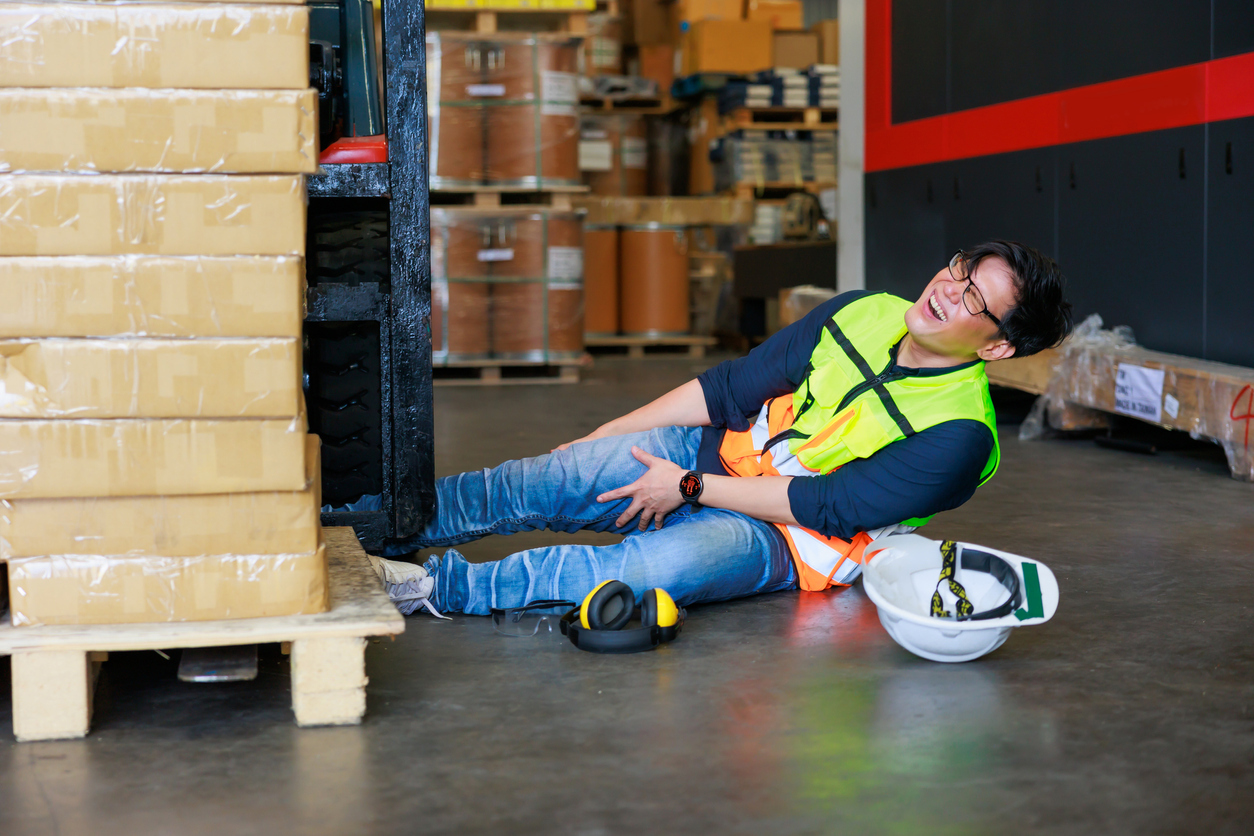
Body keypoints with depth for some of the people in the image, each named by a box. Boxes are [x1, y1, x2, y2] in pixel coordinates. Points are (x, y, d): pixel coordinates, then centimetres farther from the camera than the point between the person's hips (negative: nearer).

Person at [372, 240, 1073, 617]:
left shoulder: (961, 434, -18)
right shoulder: (865, 314, 0)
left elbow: (832, 506, -20)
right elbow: (733, 386, 4)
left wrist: (690, 488, -18)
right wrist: (605, 437, 2)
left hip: (794, 540, -5)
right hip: (727, 453, 6)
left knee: (659, 564, -36)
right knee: (560, 478, -20)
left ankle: (439, 586, -32)